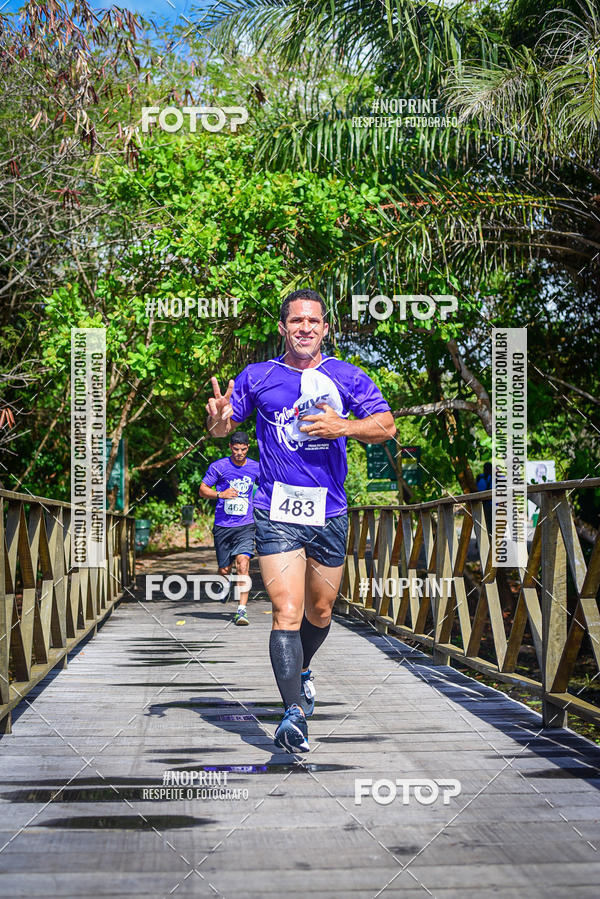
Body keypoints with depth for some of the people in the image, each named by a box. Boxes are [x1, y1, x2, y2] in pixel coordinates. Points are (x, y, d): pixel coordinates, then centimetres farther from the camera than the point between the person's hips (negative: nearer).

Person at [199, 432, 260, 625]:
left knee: (243, 562, -20)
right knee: (224, 569, 8)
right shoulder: (218, 466, -1)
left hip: (245, 525, 0)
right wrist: (220, 494, -15)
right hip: (222, 525, 0)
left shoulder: (256, 468, 4)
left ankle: (241, 610, -19)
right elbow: (203, 490, 2)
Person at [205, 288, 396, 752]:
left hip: (329, 513, 2)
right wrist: (218, 416, -13)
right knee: (287, 612, -15)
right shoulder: (257, 377, 4)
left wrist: (343, 427, -18)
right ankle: (294, 711, -15)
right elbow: (222, 427, 11)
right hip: (276, 513, -2)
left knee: (320, 613, 16)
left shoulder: (346, 376, 4)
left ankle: (301, 672, 45)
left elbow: (387, 426, 0)